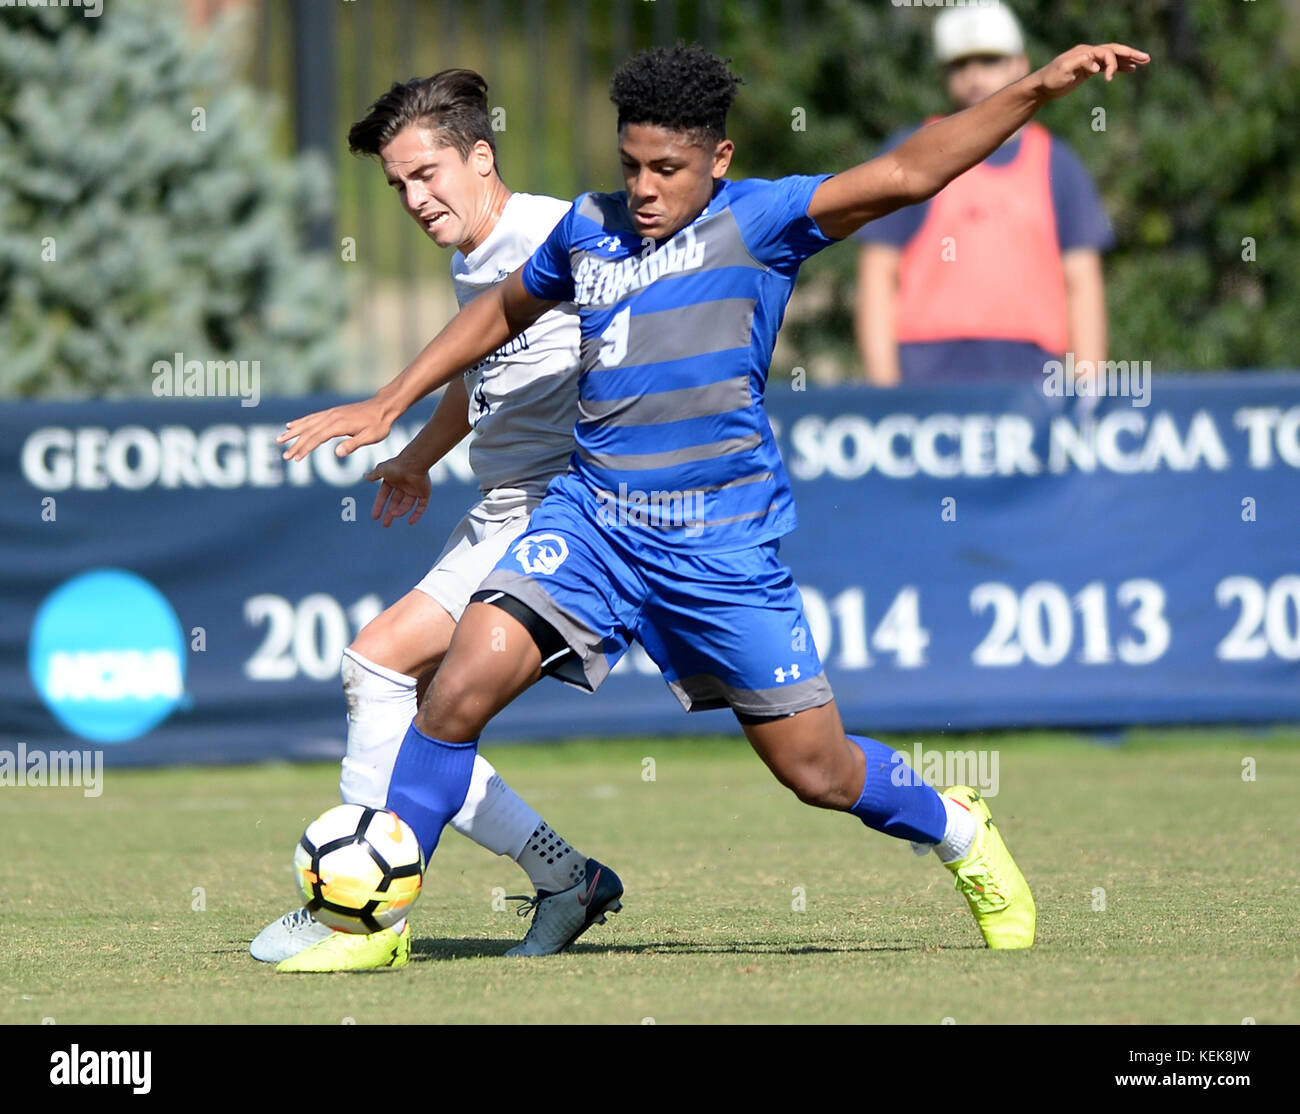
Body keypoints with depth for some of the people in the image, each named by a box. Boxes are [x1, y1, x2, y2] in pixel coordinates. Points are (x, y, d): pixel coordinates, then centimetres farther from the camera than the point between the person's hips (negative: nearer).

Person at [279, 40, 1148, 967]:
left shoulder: (756, 220, -5)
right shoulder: (590, 229, 8)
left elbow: (906, 173, -16)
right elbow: (502, 314, 27)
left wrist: (1037, 90, -28)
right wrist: (387, 406, 27)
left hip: (722, 545, -3)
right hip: (593, 518, 3)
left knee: (818, 772, 4)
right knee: (465, 681, -19)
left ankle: (957, 830, 36)